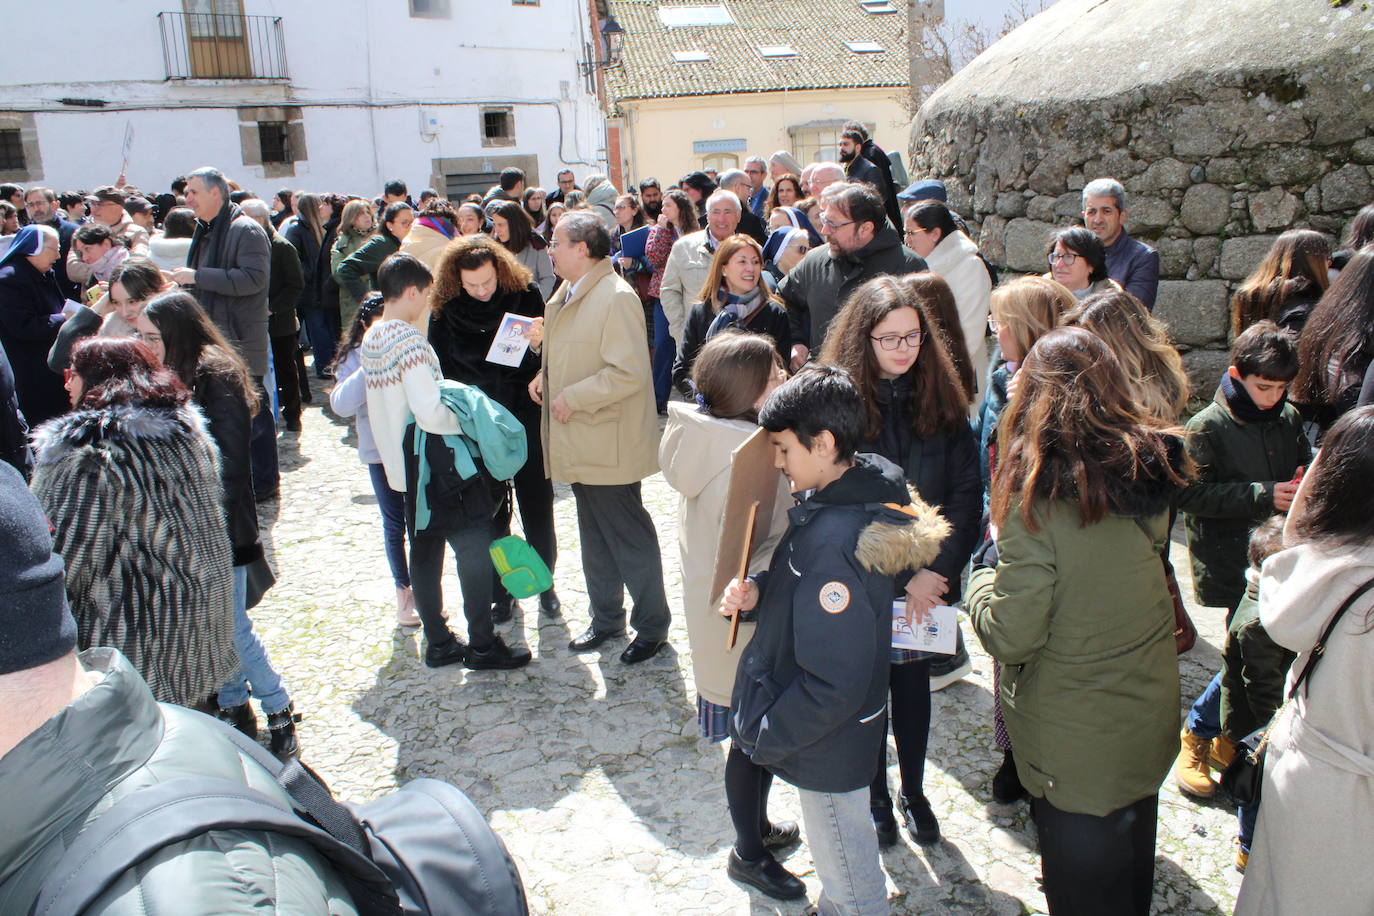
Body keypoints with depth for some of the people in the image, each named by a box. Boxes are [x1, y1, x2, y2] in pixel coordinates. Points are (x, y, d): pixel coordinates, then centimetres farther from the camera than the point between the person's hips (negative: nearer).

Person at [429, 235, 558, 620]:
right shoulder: (445, 309, -6)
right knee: (489, 512, 11)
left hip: (526, 414, -1)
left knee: (536, 504, 9)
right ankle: (499, 591, 25)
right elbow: (441, 368, 2)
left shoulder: (525, 293, -8)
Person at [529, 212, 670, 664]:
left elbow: (628, 372, -25)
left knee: (628, 534, 3)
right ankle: (606, 618, 34)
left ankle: (652, 626, 18)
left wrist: (572, 398, -21)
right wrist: (544, 376, 5)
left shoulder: (616, 297, -18)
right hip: (576, 442, 9)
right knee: (594, 534, 19)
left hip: (609, 445, -9)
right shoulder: (565, 295, 10)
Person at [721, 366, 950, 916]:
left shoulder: (834, 541, -34)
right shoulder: (851, 496, -4)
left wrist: (765, 738, -18)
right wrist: (757, 591, -6)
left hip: (828, 746, -9)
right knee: (837, 864, 30)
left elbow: (834, 686, -32)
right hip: (836, 734, 9)